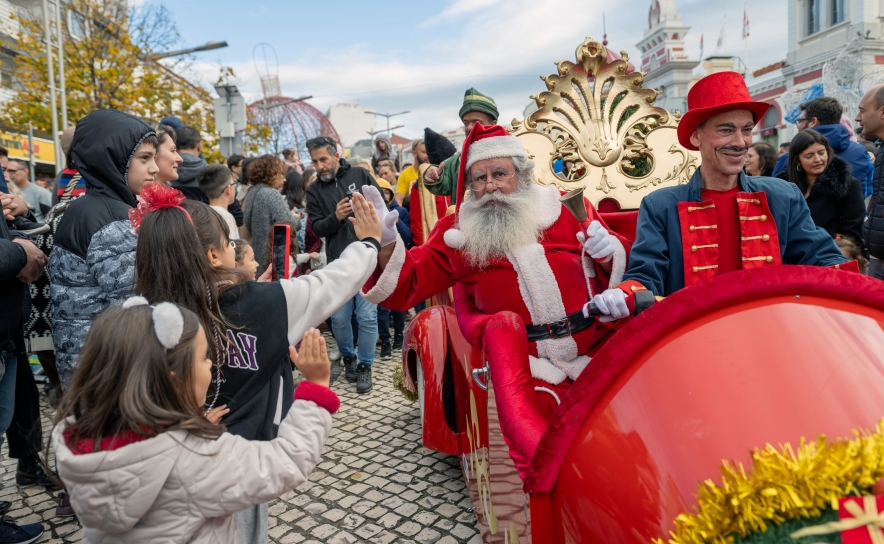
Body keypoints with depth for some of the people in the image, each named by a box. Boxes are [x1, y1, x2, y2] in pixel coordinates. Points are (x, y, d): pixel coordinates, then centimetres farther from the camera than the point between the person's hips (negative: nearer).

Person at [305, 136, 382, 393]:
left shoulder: (361, 175, 4)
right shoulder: (314, 191, 7)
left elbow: (382, 205, 7)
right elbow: (317, 228, 0)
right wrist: (336, 217, -18)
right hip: (338, 260, 2)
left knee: (367, 316, -2)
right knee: (339, 317, 5)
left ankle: (365, 365, 16)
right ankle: (348, 358, 32)